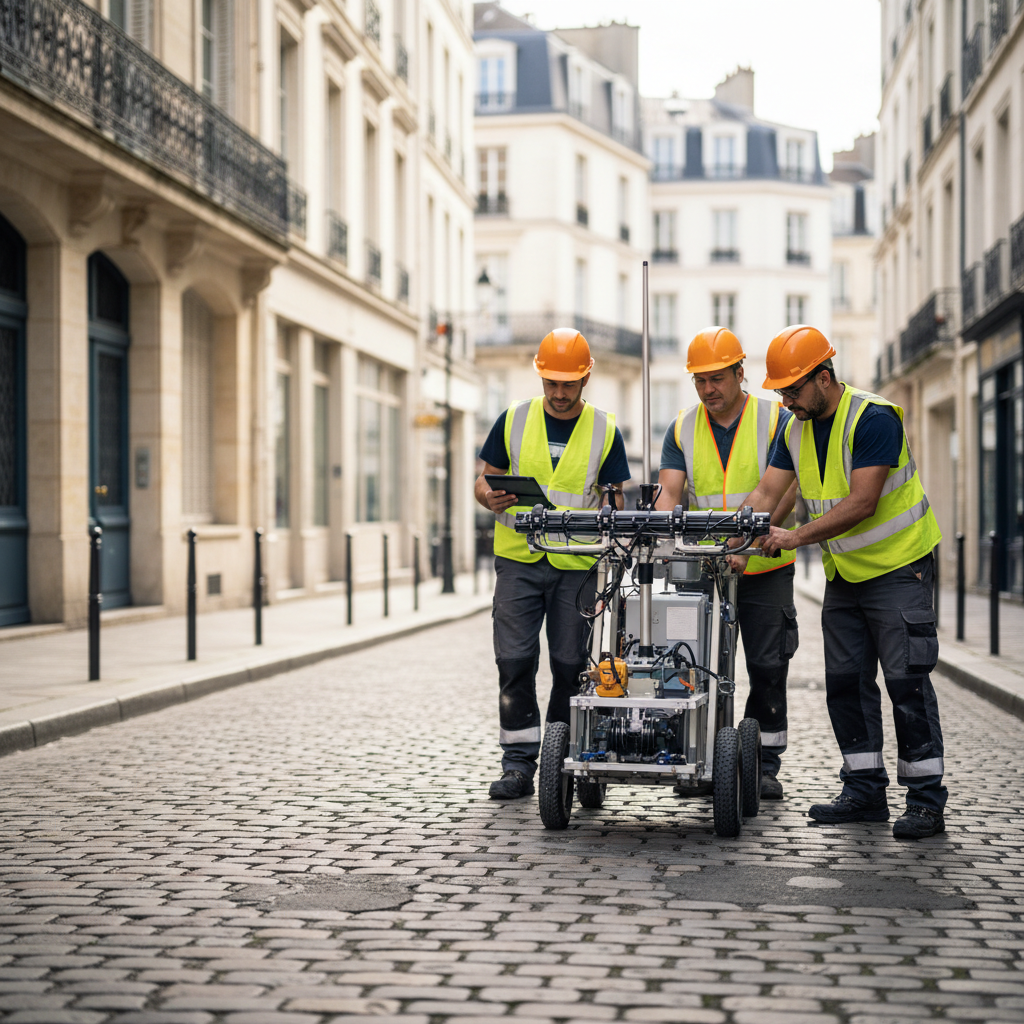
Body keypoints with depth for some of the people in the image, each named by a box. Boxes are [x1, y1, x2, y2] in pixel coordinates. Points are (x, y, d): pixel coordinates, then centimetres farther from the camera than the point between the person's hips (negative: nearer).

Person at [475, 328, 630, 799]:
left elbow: (615, 499, 6)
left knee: (570, 663, 2)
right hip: (518, 559, 0)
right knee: (515, 659, -5)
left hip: (577, 565, 0)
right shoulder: (514, 420, 6)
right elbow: (484, 479, 11)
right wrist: (490, 496, -12)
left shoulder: (605, 431, 5)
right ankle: (519, 762, 0)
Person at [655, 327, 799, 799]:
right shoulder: (682, 429, 5)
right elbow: (669, 492, -5)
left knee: (768, 667, 2)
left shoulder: (775, 420, -5)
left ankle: (765, 765, 12)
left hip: (764, 566, -2)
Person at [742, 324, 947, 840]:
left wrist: (797, 537, -26)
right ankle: (865, 791, 15)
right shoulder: (796, 430, 4)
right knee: (846, 680, 6)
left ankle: (925, 798, -3)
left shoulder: (874, 419, -20)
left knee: (906, 679, -8)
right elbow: (766, 494, 0)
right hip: (843, 574, 8)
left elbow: (862, 502, -26)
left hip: (898, 566, -7)